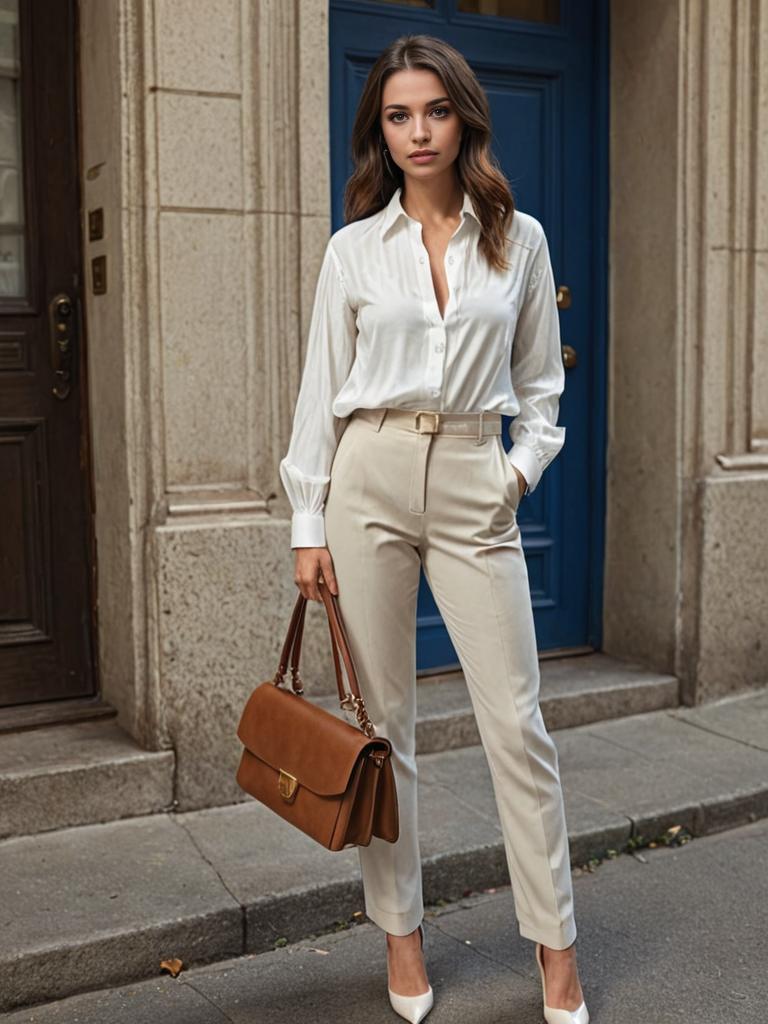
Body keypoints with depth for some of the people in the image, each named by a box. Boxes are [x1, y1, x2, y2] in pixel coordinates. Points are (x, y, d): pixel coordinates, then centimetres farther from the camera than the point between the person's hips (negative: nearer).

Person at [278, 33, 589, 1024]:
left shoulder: (519, 239, 8)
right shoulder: (354, 248, 5)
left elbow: (539, 381, 14)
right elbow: (321, 389, 4)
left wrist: (526, 463, -2)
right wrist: (308, 524, -1)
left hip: (474, 487, 0)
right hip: (370, 478, 0)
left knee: (515, 721, 0)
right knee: (383, 718, 6)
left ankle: (554, 940, 15)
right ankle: (401, 929, 22)